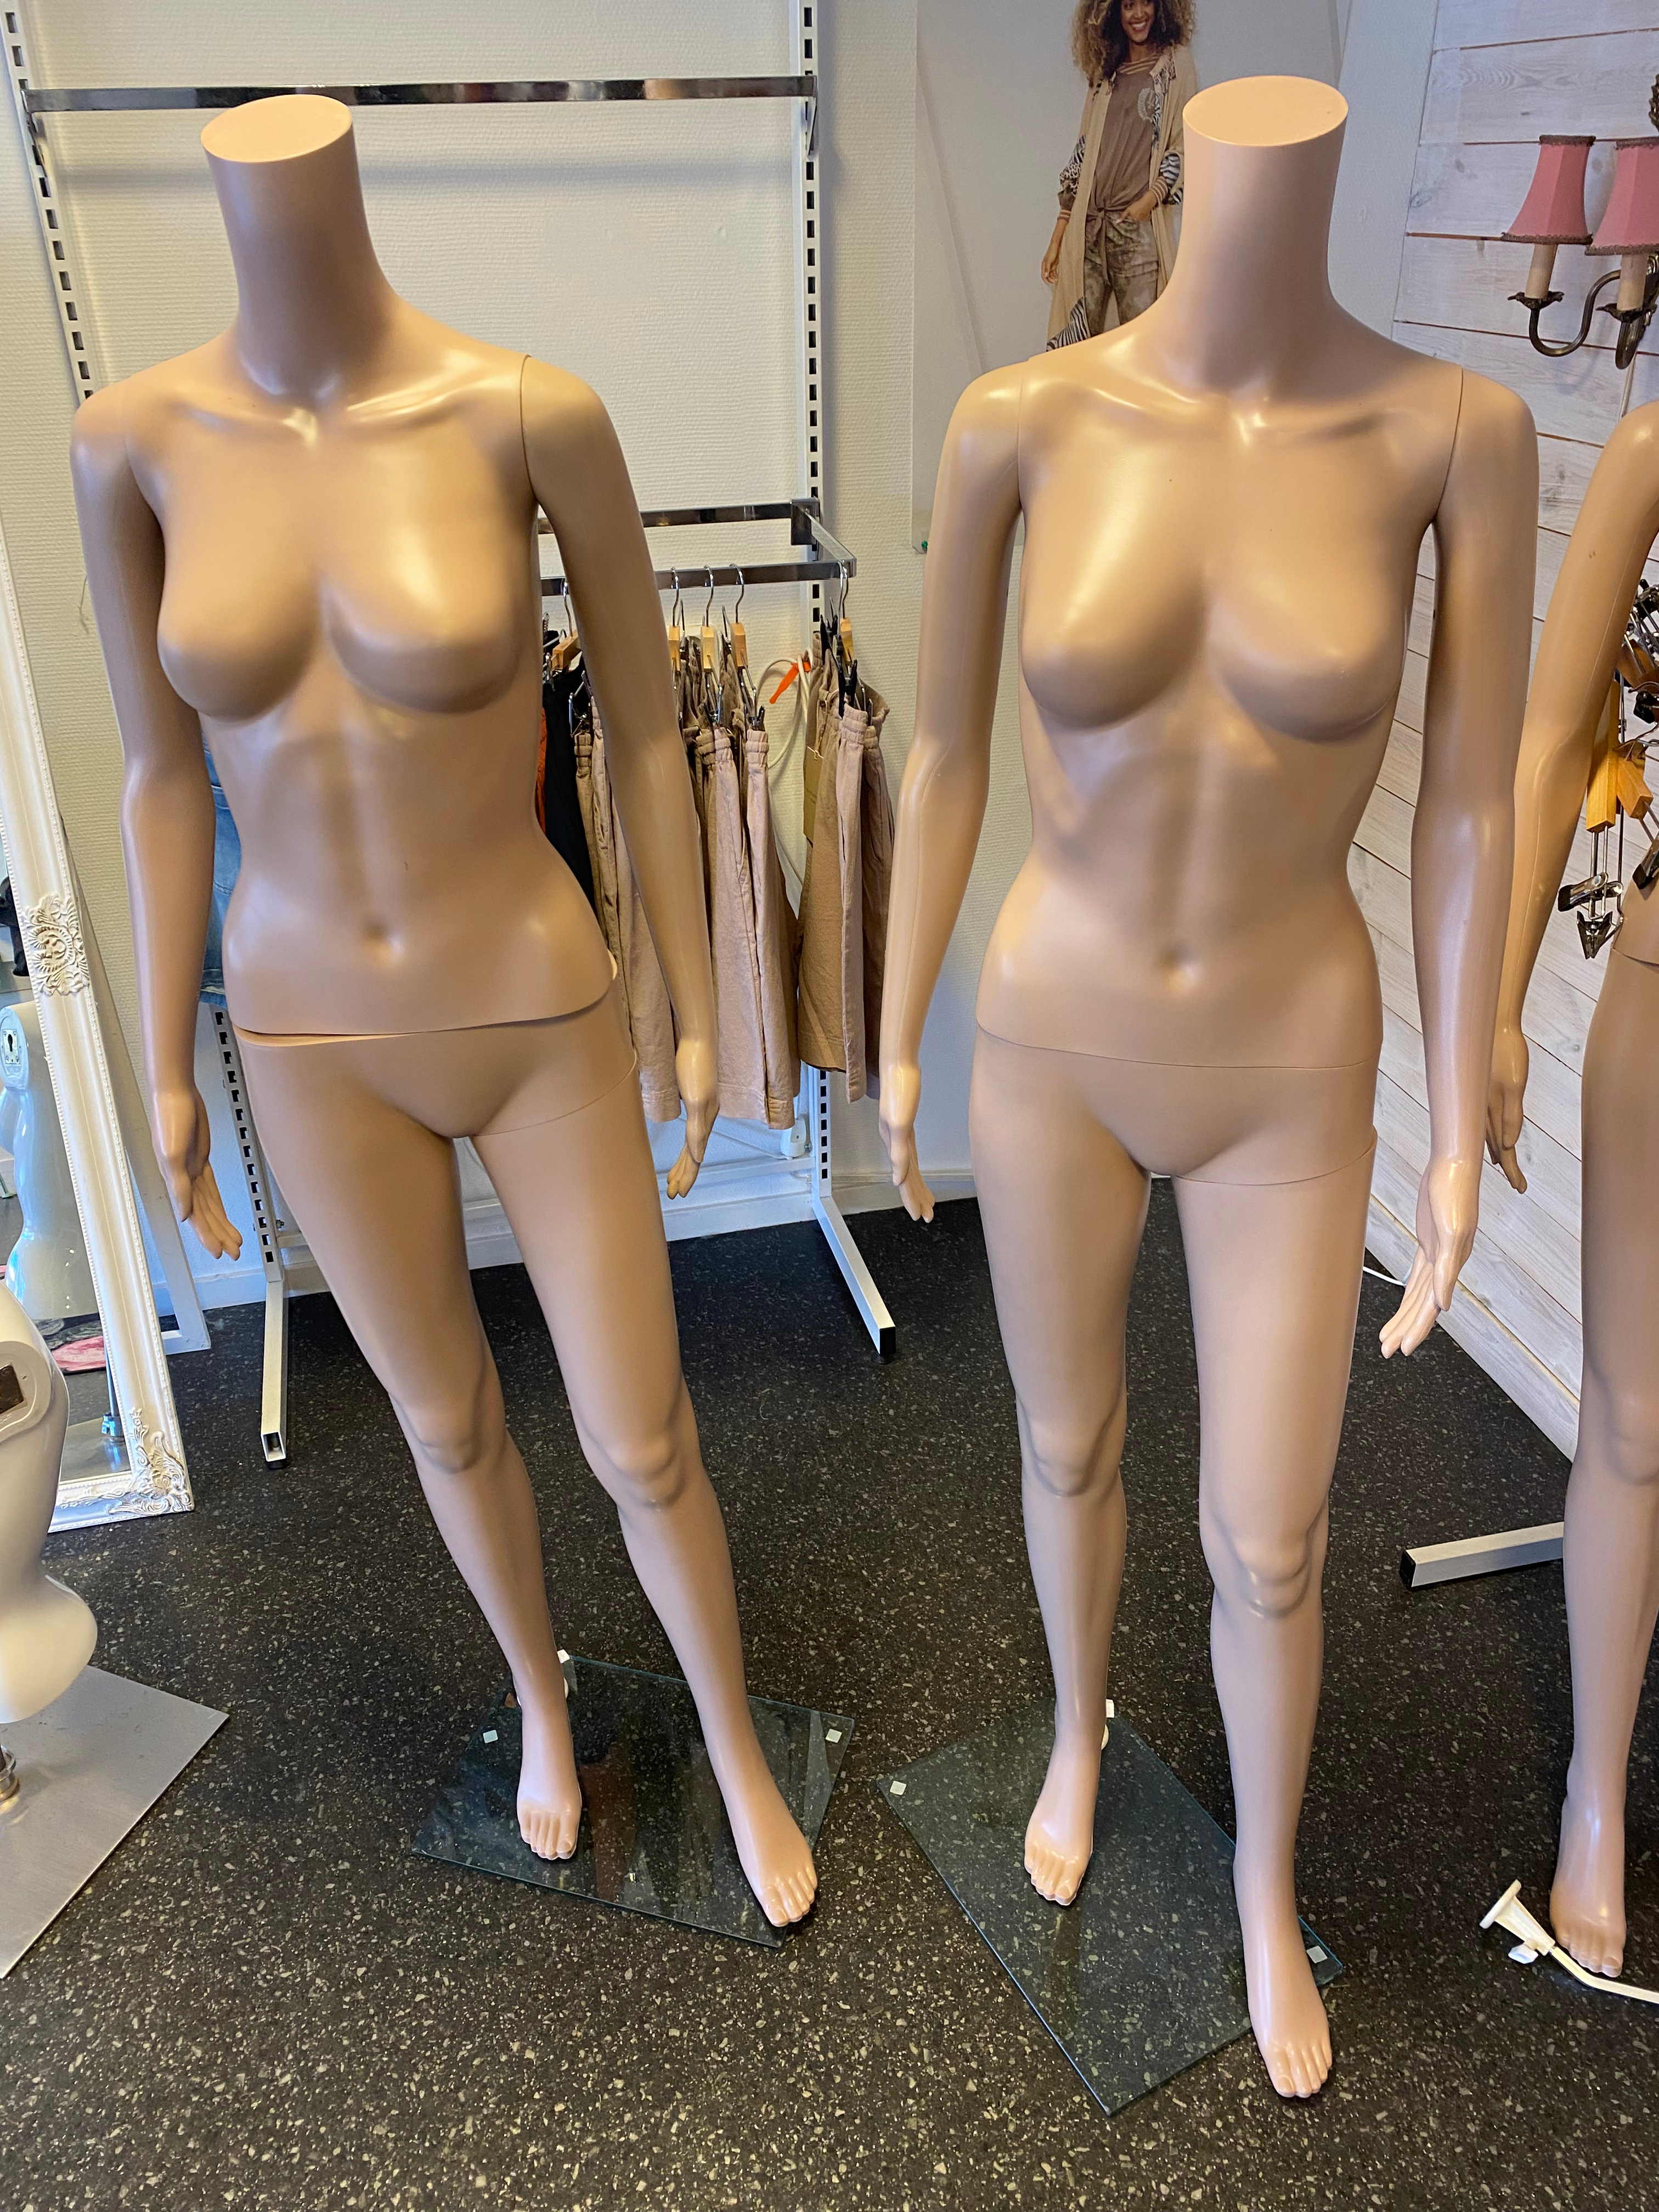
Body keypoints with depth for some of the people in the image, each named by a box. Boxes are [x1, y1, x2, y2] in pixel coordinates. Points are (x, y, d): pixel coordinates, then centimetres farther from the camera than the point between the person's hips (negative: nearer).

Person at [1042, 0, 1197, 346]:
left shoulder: (1176, 63, 8)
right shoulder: (1106, 72, 20)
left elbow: (1185, 146, 1)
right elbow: (1083, 154, 19)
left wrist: (1150, 199, -16)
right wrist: (1057, 238, 13)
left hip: (1139, 226, -4)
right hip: (1089, 227, 4)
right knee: (1076, 341, -3)